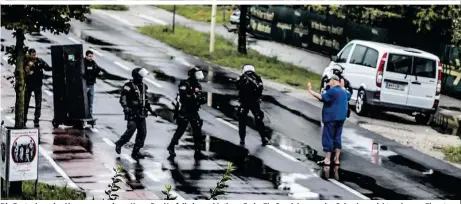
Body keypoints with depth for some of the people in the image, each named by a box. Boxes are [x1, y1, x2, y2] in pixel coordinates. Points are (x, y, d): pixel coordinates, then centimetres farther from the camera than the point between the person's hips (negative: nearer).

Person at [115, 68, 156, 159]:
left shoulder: (143, 86, 15)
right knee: (131, 129, -18)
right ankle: (119, 144, 7)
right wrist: (126, 107, -29)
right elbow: (123, 98, -15)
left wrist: (150, 110, 21)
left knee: (142, 132, 1)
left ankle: (136, 152, 10)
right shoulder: (129, 86, -8)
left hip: (141, 114, 7)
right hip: (132, 113, -7)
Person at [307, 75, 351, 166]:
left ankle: (327, 159, -4)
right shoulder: (343, 91, 12)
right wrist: (343, 87, 48)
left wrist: (310, 91, -24)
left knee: (328, 138, -3)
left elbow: (321, 97, -25)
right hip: (341, 118, 8)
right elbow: (349, 96, 35)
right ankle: (337, 159, 10)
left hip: (331, 118, -8)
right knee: (337, 138, 11)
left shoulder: (332, 91, -15)